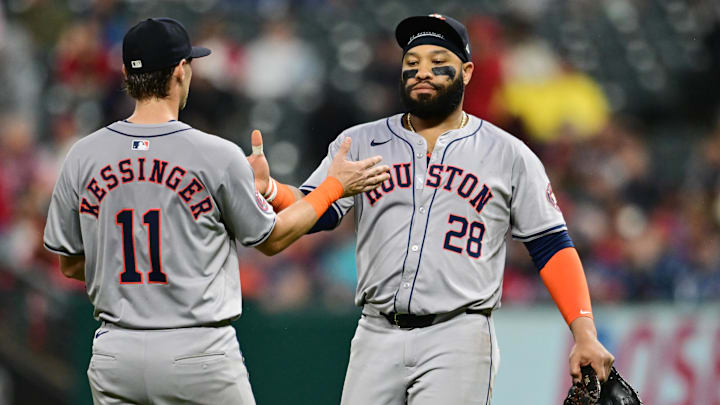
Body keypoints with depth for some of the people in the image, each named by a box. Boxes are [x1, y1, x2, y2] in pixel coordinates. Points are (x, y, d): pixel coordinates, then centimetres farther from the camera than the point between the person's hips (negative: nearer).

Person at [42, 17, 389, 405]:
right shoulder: (217, 155, -8)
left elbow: (70, 265, 10)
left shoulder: (82, 157, 1)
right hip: (199, 353, -4)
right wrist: (335, 186, 18)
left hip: (115, 355, 4)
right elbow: (271, 238, 6)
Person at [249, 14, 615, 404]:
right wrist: (268, 188, -22)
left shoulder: (508, 155, 7)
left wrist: (585, 335, -6)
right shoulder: (359, 144, 12)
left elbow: (551, 244, 5)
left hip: (458, 342, -3)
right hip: (377, 338, 3)